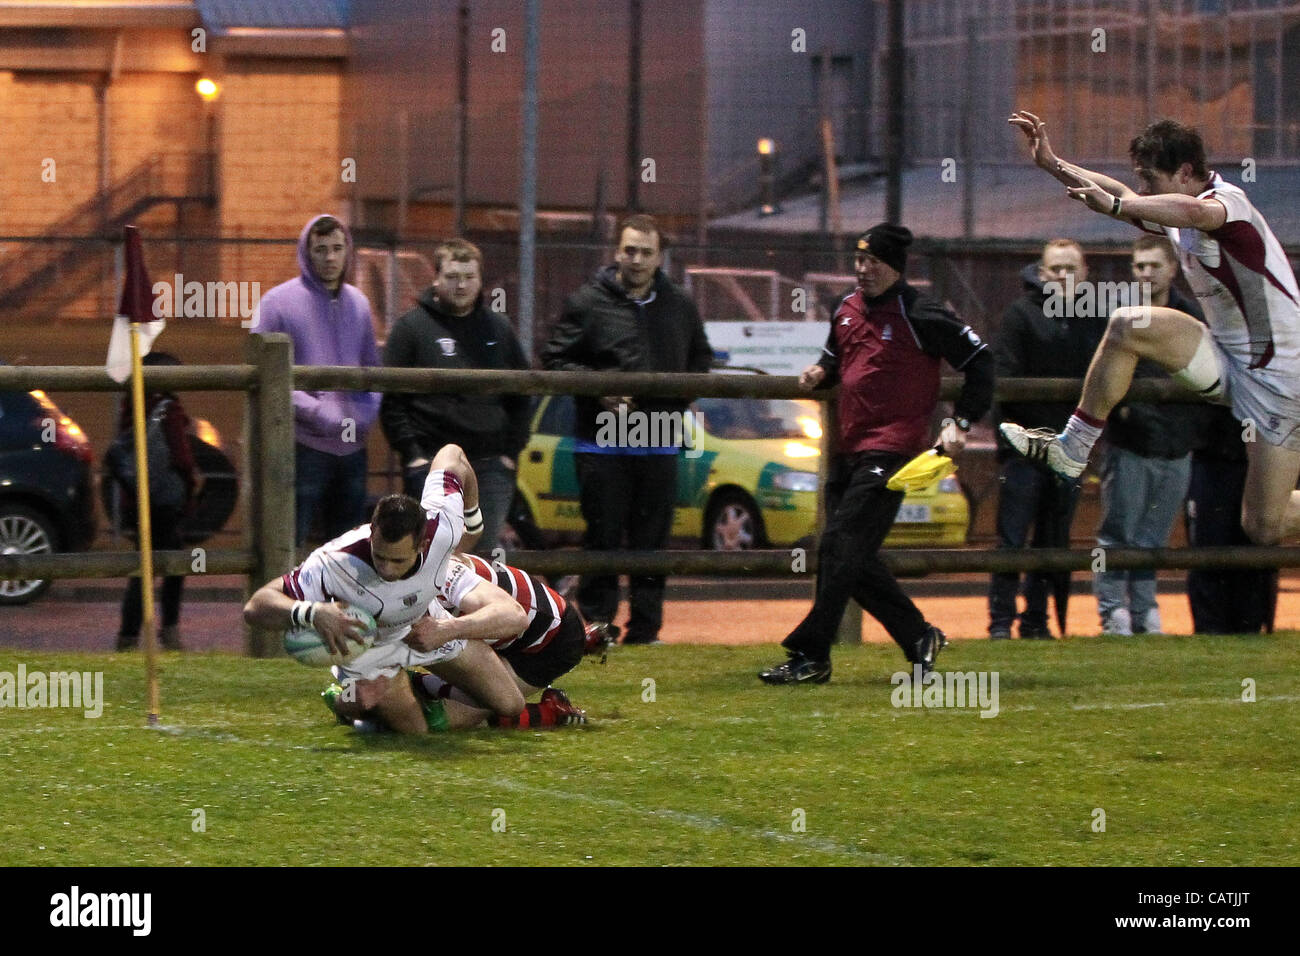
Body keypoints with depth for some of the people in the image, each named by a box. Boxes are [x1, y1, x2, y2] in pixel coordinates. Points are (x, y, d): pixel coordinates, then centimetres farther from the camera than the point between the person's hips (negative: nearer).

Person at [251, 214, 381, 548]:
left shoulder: (358, 304, 12)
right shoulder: (280, 302, -5)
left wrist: (367, 412, 0)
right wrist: (317, 412, -19)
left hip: (352, 446, 6)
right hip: (303, 446, -6)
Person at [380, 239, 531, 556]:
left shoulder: (499, 328, 13)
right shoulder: (412, 327, 1)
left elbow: (521, 396, 17)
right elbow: (391, 400, -2)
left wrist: (511, 451, 6)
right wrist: (411, 453, -10)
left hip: (491, 467, 3)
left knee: (484, 551, 3)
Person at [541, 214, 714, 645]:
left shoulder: (679, 307, 10)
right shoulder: (588, 303, -2)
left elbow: (700, 360, 23)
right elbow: (555, 360, -1)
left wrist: (681, 397, 4)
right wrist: (597, 390, -14)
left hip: (660, 445, 3)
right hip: (601, 445, -3)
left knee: (652, 540, 5)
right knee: (603, 537, -2)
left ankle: (645, 628, 11)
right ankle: (597, 623, 5)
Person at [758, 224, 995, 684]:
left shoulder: (919, 315, -9)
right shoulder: (847, 309, 12)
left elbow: (979, 361, -5)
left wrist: (960, 423, -11)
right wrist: (820, 373, 6)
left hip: (891, 447, -9)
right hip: (848, 449, 9)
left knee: (840, 547, -14)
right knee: (855, 558, 8)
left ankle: (809, 656, -14)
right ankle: (919, 637, 20)